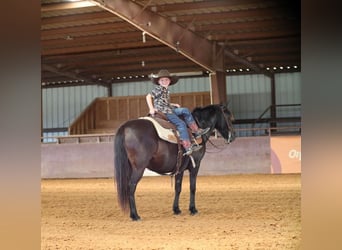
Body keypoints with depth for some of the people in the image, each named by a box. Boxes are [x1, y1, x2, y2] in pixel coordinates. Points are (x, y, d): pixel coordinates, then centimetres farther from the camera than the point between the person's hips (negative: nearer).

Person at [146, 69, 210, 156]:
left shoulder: (166, 90, 18)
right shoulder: (158, 89, -9)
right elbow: (148, 96, -16)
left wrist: (174, 105, 19)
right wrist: (151, 109, -21)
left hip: (169, 110, 10)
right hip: (162, 112, -10)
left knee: (185, 111, 14)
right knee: (181, 123, -17)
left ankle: (196, 131, 11)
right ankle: (188, 147, -22)